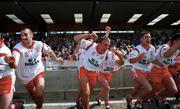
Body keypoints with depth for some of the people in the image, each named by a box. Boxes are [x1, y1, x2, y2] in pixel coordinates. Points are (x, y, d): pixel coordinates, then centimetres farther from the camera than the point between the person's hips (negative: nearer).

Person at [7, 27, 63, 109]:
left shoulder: (39, 44, -16)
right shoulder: (18, 47, -24)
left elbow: (49, 51, 3)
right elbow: (15, 64, -40)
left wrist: (56, 59, 11)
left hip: (38, 71, 0)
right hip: (26, 76, 0)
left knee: (39, 91, -17)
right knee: (33, 95, 16)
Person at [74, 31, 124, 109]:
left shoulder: (108, 54, -17)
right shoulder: (90, 45, -22)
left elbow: (121, 63, -19)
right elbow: (76, 38, -21)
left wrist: (119, 55, -40)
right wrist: (88, 35, -35)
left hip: (93, 73, 3)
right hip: (83, 70, -3)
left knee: (85, 92, 18)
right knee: (86, 93, -14)